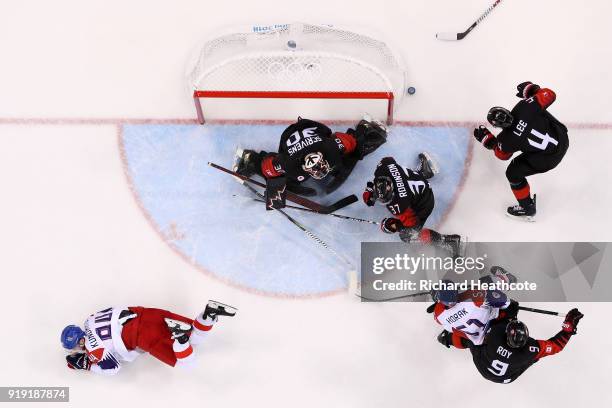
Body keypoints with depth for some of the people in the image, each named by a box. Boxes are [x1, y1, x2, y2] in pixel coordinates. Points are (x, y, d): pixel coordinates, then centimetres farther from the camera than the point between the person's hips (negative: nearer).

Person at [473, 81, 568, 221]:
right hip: (562, 137, 6)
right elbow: (550, 95, -14)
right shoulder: (524, 106, -22)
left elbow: (502, 155, 0)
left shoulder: (507, 139, -22)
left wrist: (487, 139, 7)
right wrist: (531, 89, 1)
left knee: (513, 173, 10)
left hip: (549, 158, -5)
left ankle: (527, 209, 24)